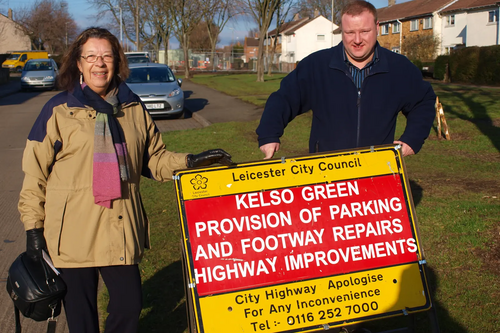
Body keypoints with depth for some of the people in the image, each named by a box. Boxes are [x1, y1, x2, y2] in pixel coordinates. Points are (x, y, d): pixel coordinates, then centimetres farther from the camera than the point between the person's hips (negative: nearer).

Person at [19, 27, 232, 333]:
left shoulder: (134, 108, 9)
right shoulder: (59, 110, -3)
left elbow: (154, 159, 13)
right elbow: (35, 172, -2)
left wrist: (190, 162, -4)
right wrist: (33, 226, -5)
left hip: (121, 230, 3)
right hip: (72, 235, -3)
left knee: (130, 306, 6)